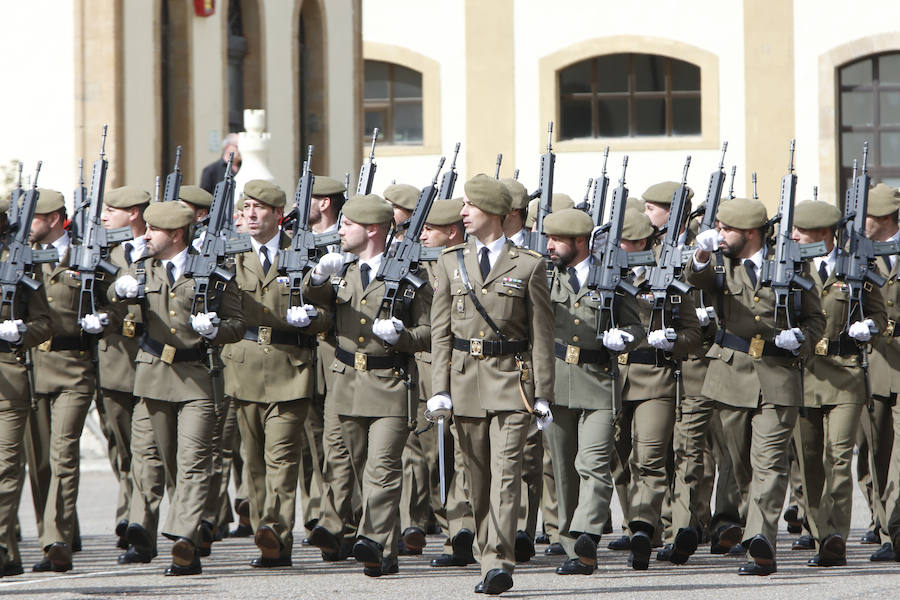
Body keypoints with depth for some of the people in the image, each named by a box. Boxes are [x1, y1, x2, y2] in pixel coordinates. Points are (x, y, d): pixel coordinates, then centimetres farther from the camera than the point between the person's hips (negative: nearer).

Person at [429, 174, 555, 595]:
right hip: (466, 378, 3)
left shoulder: (529, 266, 2)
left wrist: (543, 393, -3)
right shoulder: (450, 263, 10)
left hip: (511, 376, -3)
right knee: (477, 475, 7)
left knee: (506, 469, -13)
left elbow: (542, 334, 2)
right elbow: (440, 331, 8)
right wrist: (440, 388, -1)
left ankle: (499, 563, -19)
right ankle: (487, 558, 15)